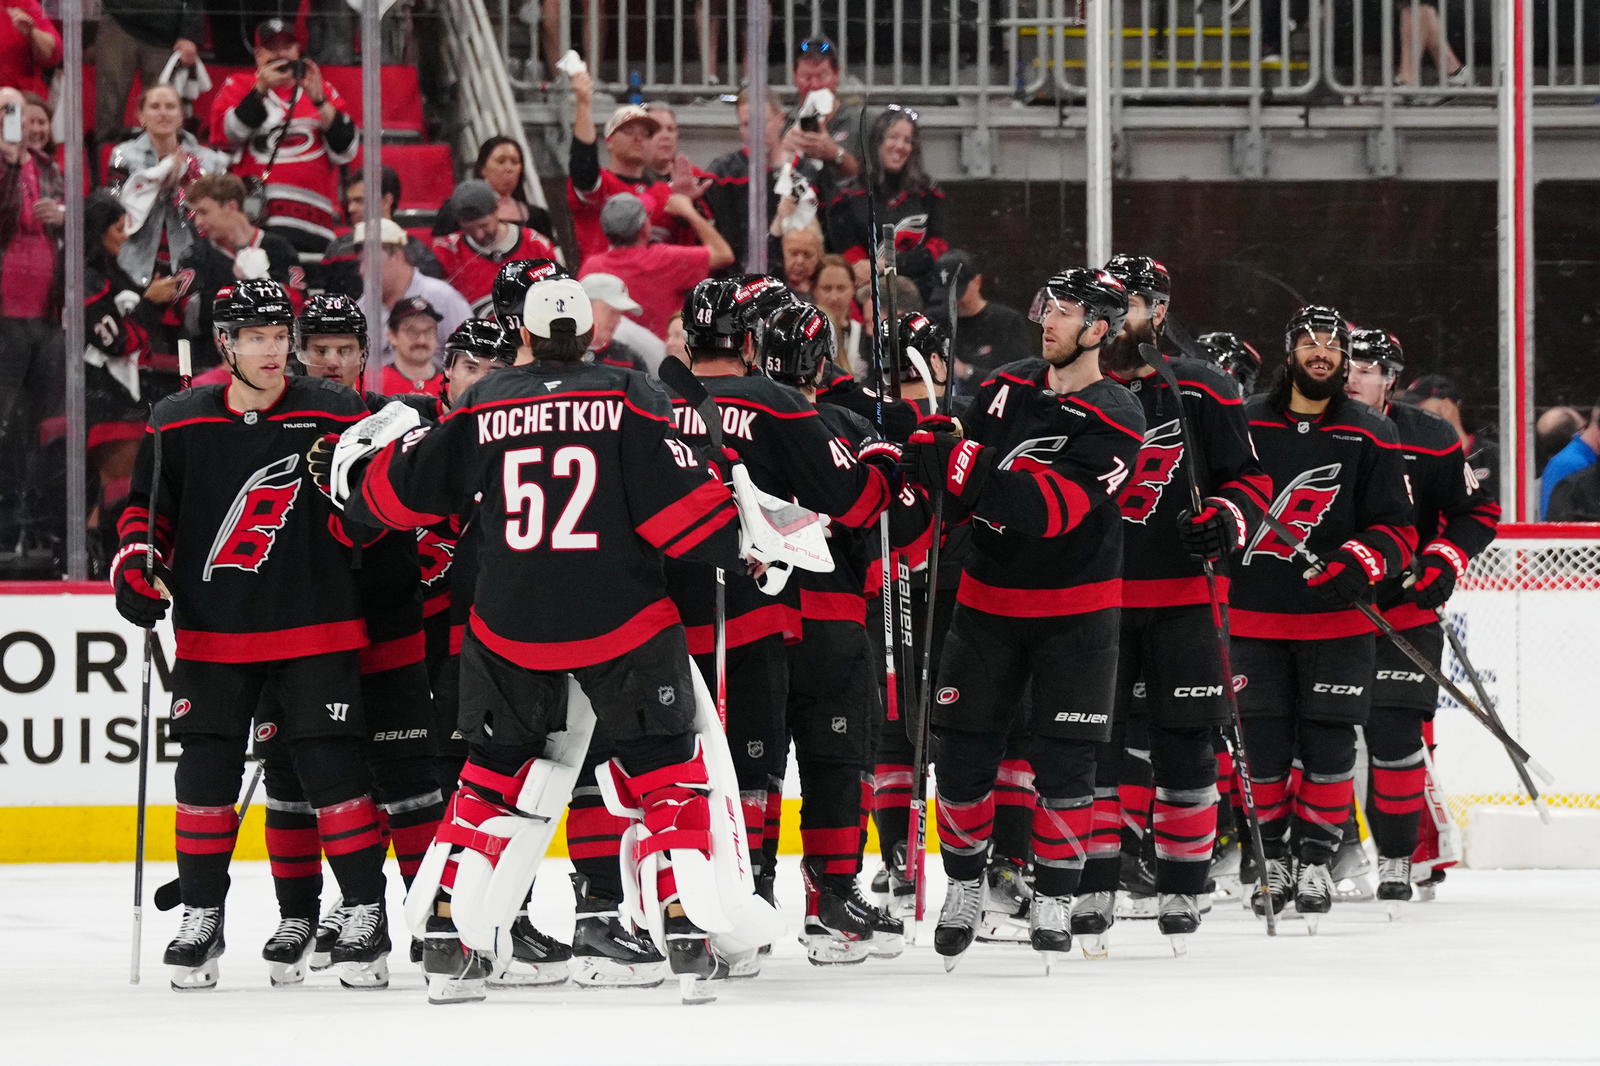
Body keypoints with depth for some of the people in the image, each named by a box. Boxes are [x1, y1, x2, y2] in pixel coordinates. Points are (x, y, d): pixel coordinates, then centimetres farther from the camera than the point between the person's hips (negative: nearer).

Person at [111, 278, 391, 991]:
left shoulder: (336, 416, -2)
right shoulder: (177, 423, 2)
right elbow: (148, 510, 12)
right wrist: (135, 564, -3)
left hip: (316, 631, -2)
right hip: (213, 633, 2)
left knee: (332, 770, -4)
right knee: (206, 773, 2)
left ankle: (366, 913, 6)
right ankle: (201, 918, 14)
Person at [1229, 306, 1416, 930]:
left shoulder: (1372, 436, 2)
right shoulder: (1244, 424, 4)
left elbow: (1396, 531, 0)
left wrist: (1360, 563, -18)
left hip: (1337, 618, -1)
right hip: (1255, 615, 1)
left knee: (1327, 748, -2)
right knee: (1263, 748, 2)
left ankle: (1315, 863, 9)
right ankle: (1273, 860, 15)